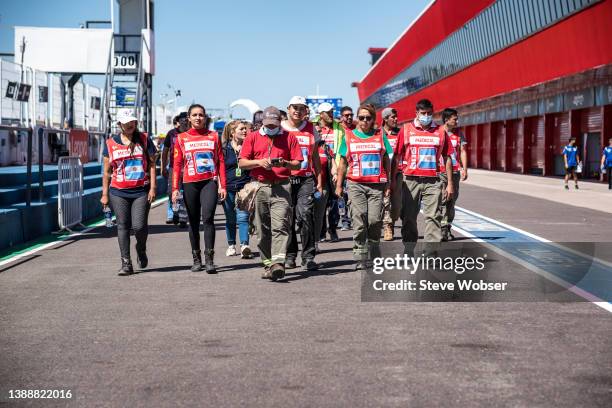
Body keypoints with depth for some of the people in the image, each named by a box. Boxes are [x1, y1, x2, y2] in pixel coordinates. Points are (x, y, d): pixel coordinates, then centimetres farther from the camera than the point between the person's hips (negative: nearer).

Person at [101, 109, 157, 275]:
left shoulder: (144, 140, 7)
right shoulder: (110, 143, 9)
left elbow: (152, 165, 7)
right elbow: (107, 170, 12)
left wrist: (152, 188, -2)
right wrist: (105, 194, 9)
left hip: (141, 192, -1)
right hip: (118, 193, 1)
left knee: (139, 226, -9)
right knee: (123, 226, -1)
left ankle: (141, 250, 22)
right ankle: (126, 263, 4)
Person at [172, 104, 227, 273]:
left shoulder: (213, 136, 7)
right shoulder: (182, 138, 8)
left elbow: (221, 162, 7)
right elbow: (177, 165, 7)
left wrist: (223, 186, 0)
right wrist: (175, 188, -1)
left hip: (210, 182, -2)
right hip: (190, 184, 2)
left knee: (208, 218, -16)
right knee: (193, 223, 7)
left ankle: (209, 259, -15)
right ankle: (197, 259, 17)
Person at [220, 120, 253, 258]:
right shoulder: (224, 148, 3)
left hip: (244, 186, -1)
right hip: (228, 187, 1)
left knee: (243, 217, -12)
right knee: (230, 219, 10)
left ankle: (244, 246, -19)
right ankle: (231, 245, 22)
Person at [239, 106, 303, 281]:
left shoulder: (289, 137, 9)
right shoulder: (252, 137, 12)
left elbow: (298, 163, 8)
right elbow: (242, 163, 8)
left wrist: (285, 163, -12)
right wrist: (259, 162, -9)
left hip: (281, 187, -2)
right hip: (259, 187, 2)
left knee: (280, 225, -15)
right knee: (263, 229, 5)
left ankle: (278, 262, -25)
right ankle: (267, 263, 12)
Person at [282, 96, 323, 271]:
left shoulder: (311, 129, 13)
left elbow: (315, 157, 17)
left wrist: (319, 181, 12)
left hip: (306, 179, 0)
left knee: (305, 215, -13)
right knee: (287, 219, 2)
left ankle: (308, 257, -8)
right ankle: (289, 256, 13)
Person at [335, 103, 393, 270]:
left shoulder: (380, 136, 10)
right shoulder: (349, 136, 10)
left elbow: (386, 160, 15)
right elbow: (343, 162, 14)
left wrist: (387, 183, 10)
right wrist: (339, 185, 10)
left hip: (376, 184, 0)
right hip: (355, 184, 0)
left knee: (375, 220, -5)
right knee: (359, 221, -8)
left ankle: (374, 258, 12)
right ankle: (360, 258, -4)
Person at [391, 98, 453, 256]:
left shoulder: (440, 132, 7)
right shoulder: (407, 130, 4)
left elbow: (447, 158, 10)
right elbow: (396, 157, 6)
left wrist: (450, 184, 6)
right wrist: (392, 180, 2)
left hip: (433, 181, 0)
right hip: (411, 180, 0)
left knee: (433, 216, -6)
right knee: (408, 217, 6)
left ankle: (432, 251, -4)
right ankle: (408, 251, 17)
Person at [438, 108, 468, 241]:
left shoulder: (458, 133, 11)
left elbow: (462, 151, 11)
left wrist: (464, 169, 2)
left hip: (455, 171, 4)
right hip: (440, 171, -4)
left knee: (451, 200, 6)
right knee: (442, 201, -9)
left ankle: (447, 228, 14)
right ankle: (442, 229, -8)